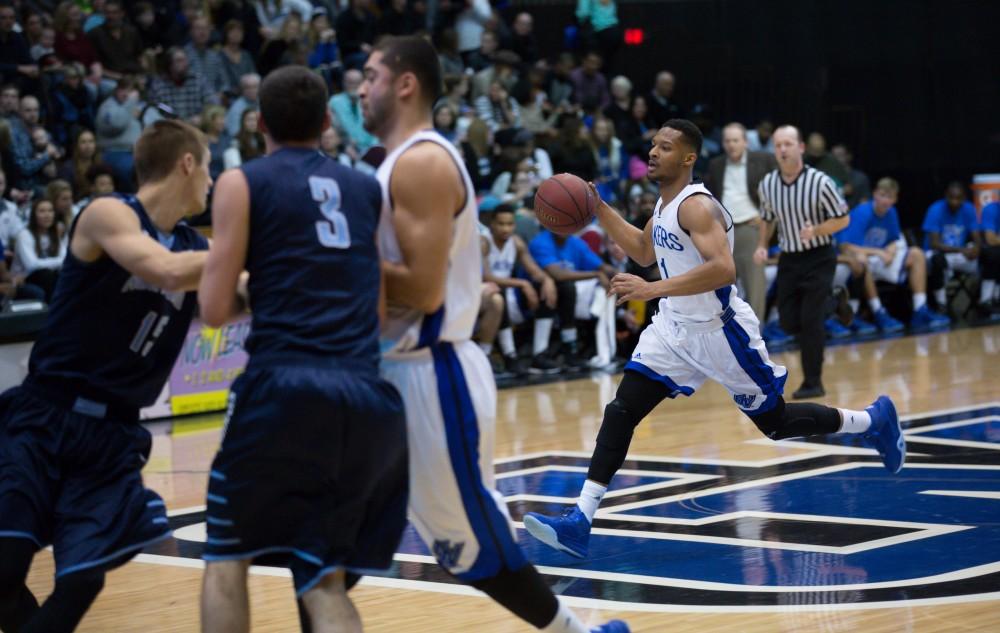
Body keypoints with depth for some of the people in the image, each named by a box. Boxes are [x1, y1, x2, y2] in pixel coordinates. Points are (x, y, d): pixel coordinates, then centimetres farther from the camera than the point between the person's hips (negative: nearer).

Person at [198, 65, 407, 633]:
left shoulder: (243, 183, 5)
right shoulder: (370, 190, 19)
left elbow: (216, 310, 1)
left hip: (285, 386, -4)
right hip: (369, 395, 4)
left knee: (228, 557, 15)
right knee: (325, 581, 9)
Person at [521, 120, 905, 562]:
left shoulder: (698, 206, -22)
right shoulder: (664, 203, 7)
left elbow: (723, 269, -36)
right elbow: (643, 252, 24)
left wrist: (653, 289, -40)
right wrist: (600, 209, 13)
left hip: (720, 331, -8)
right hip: (675, 328, 8)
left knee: (777, 423, 7)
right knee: (620, 412, -7)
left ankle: (873, 421, 32)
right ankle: (580, 520, -11)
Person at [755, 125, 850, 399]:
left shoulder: (820, 182, -16)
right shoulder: (767, 184, -2)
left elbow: (842, 219, -8)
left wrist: (815, 230, -25)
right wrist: (762, 246, -1)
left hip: (818, 258, -5)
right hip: (788, 259, 5)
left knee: (810, 320, -11)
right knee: (788, 322, 3)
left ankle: (813, 382, 1)